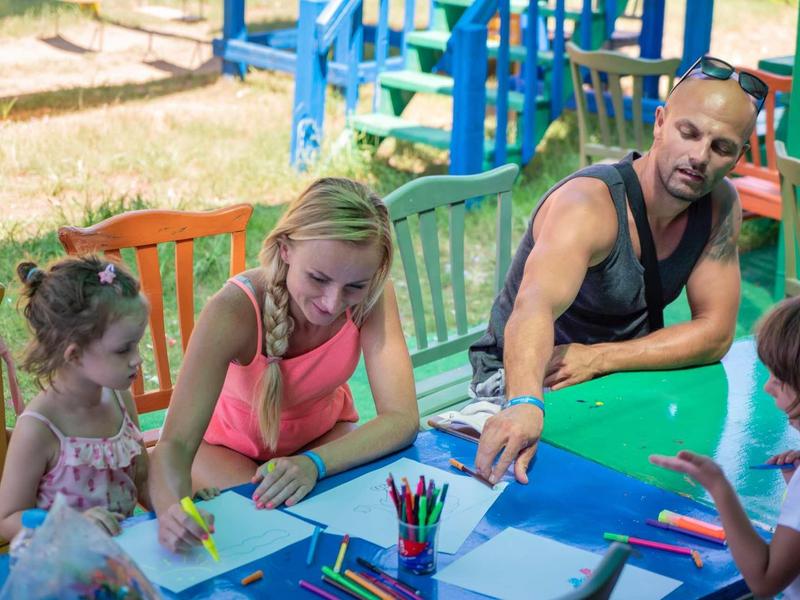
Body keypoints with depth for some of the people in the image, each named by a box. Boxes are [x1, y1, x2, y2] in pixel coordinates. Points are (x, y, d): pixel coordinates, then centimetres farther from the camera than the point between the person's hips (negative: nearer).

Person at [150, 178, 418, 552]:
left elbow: (402, 418, -28)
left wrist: (314, 463, -46)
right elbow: (176, 442, -40)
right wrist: (173, 507, -63)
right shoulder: (234, 311, -36)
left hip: (324, 435, 2)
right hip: (229, 446, -2)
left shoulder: (371, 296, -27)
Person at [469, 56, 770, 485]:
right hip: (522, 378, -5)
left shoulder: (720, 206, -7)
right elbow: (535, 308, -46)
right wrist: (525, 403, -67)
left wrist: (597, 359, -24)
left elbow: (715, 332, -10)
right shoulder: (589, 204, -28)